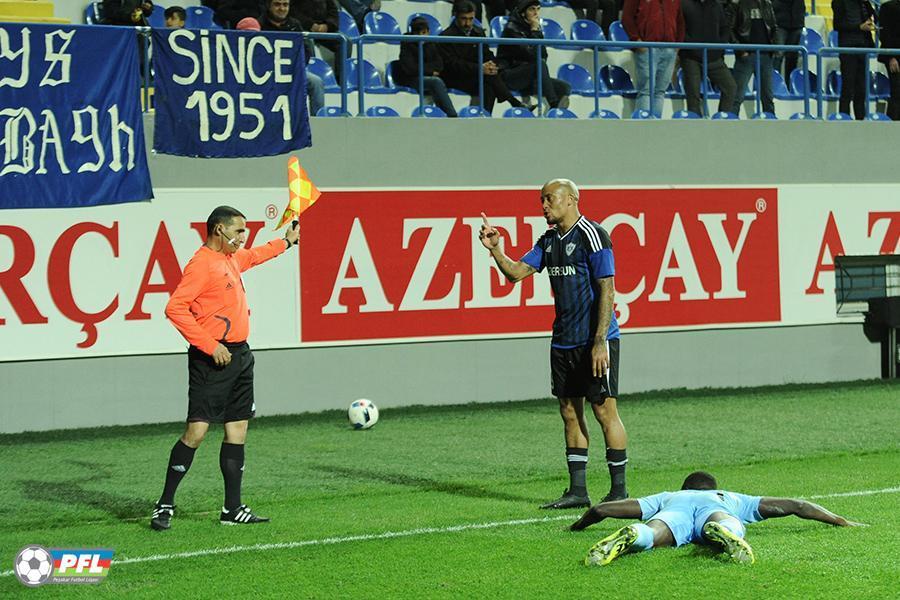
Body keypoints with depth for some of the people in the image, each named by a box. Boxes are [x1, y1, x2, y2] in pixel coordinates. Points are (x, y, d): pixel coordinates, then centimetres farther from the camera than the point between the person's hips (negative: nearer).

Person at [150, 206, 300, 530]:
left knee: (237, 431, 8)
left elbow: (253, 256, 40)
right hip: (212, 359, -9)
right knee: (197, 431, -10)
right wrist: (210, 345, -23)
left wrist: (286, 242, 52)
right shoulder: (202, 263, -14)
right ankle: (165, 505, -3)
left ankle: (232, 509, 13)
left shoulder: (232, 258, 15)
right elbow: (175, 308, -22)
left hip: (239, 355, 9)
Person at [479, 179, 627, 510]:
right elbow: (516, 272, 13)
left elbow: (607, 289, -15)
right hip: (563, 342, 8)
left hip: (595, 340, -8)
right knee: (570, 411, 9)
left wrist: (600, 342, -20)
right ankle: (577, 490, 15)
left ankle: (619, 491, 1)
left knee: (604, 409, -5)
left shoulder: (592, 235, -11)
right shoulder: (549, 240, 13)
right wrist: (495, 248, -5)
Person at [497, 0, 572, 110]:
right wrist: (535, 31, -14)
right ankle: (554, 105, -36)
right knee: (539, 64, -34)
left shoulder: (533, 27, 11)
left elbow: (543, 55, 9)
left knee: (565, 87, -11)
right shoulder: (512, 28, -11)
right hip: (509, 76, -7)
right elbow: (531, 55, -21)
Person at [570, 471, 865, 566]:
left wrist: (578, 525, 63)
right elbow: (794, 505, 42)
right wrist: (841, 521, 53)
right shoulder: (733, 498, 47)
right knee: (728, 528, -33)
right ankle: (722, 533, -68)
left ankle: (630, 535, -63)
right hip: (716, 510, -1)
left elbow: (601, 508, 43)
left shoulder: (668, 497, 46)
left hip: (674, 509, 1)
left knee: (651, 533, -30)